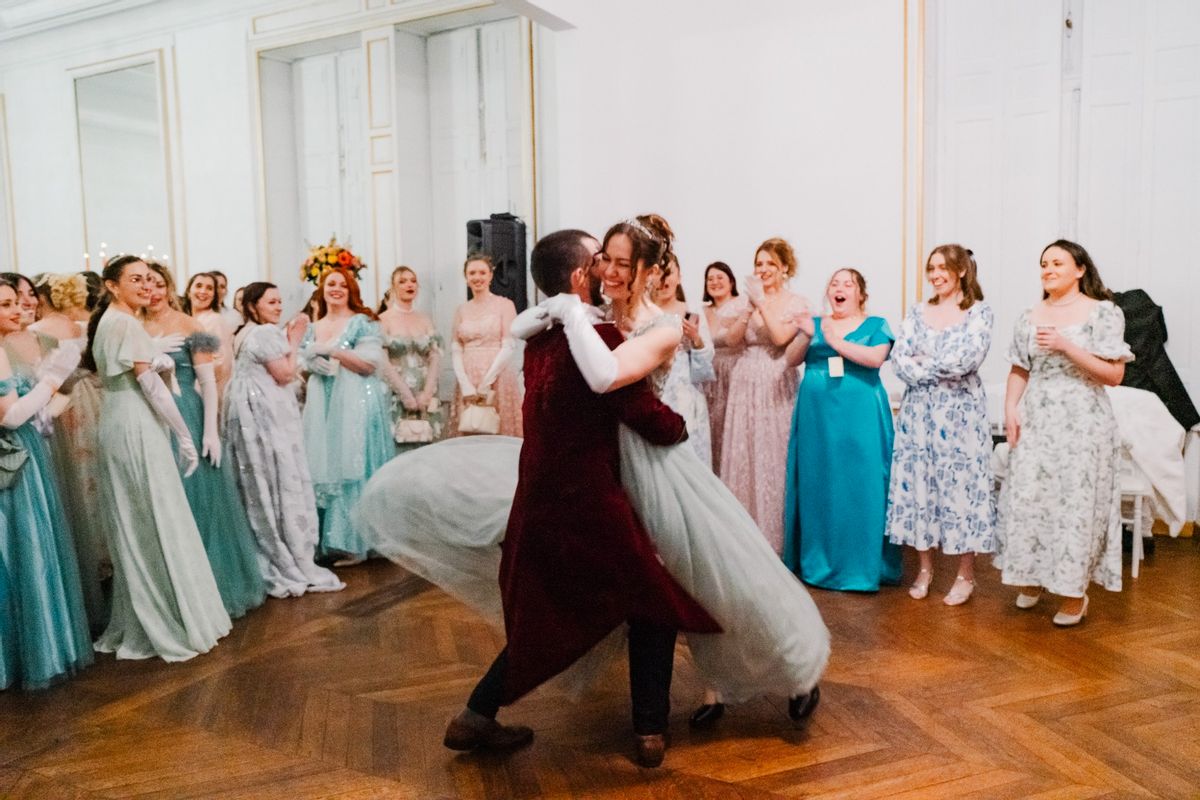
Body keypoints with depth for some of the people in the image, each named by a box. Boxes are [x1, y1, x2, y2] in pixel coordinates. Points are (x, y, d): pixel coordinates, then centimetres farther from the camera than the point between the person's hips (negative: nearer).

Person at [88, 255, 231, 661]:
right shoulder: (125, 323, -15)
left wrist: (155, 361, 5)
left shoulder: (106, 321, 15)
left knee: (132, 526, 14)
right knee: (160, 524, -4)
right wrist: (184, 435, -16)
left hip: (119, 425, 10)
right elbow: (151, 382, -19)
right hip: (137, 428, -10)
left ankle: (138, 622, 23)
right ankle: (175, 623, 3)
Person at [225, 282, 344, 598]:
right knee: (282, 486, -5)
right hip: (267, 416, -10)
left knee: (258, 489, 10)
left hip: (249, 415, 10)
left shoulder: (244, 334, 18)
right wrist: (294, 342, -5)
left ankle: (267, 567, 16)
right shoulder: (267, 333, -12)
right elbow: (285, 375, -14)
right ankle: (294, 567, 2)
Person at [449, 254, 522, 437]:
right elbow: (455, 350, 5)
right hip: (467, 383, 3)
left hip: (498, 380, -3)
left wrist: (487, 382, -12)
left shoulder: (504, 305, 1)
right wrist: (466, 385, -8)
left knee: (500, 434, -2)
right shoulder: (461, 310, 12)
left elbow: (509, 347, -6)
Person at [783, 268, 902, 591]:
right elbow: (791, 359, 4)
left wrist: (836, 342, -19)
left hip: (860, 415, -3)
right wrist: (806, 336, -14)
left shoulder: (875, 325, 4)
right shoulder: (815, 323, 13)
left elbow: (876, 358, -13)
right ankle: (816, 561, 17)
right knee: (817, 485, 6)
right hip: (817, 415, 3)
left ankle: (861, 565, 8)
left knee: (860, 486, -2)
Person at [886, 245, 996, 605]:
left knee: (961, 483, -1)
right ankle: (924, 567, 18)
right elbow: (898, 359, 0)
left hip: (960, 410, -4)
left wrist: (923, 362, -6)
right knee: (917, 481, 5)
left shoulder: (979, 311, 0)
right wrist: (943, 369, -11)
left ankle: (966, 575, 12)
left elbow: (968, 359, -15)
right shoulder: (918, 312, 10)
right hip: (919, 410, 4)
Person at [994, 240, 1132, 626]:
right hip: (1035, 422, 4)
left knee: (1076, 505, 0)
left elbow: (1114, 374, -9)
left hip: (1082, 424, -4)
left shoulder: (1104, 313, -4)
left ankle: (1075, 593, 14)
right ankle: (1031, 578, 23)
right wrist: (1010, 410, -2)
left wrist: (1066, 346, -18)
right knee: (1027, 499, 5)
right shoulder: (1029, 317, 9)